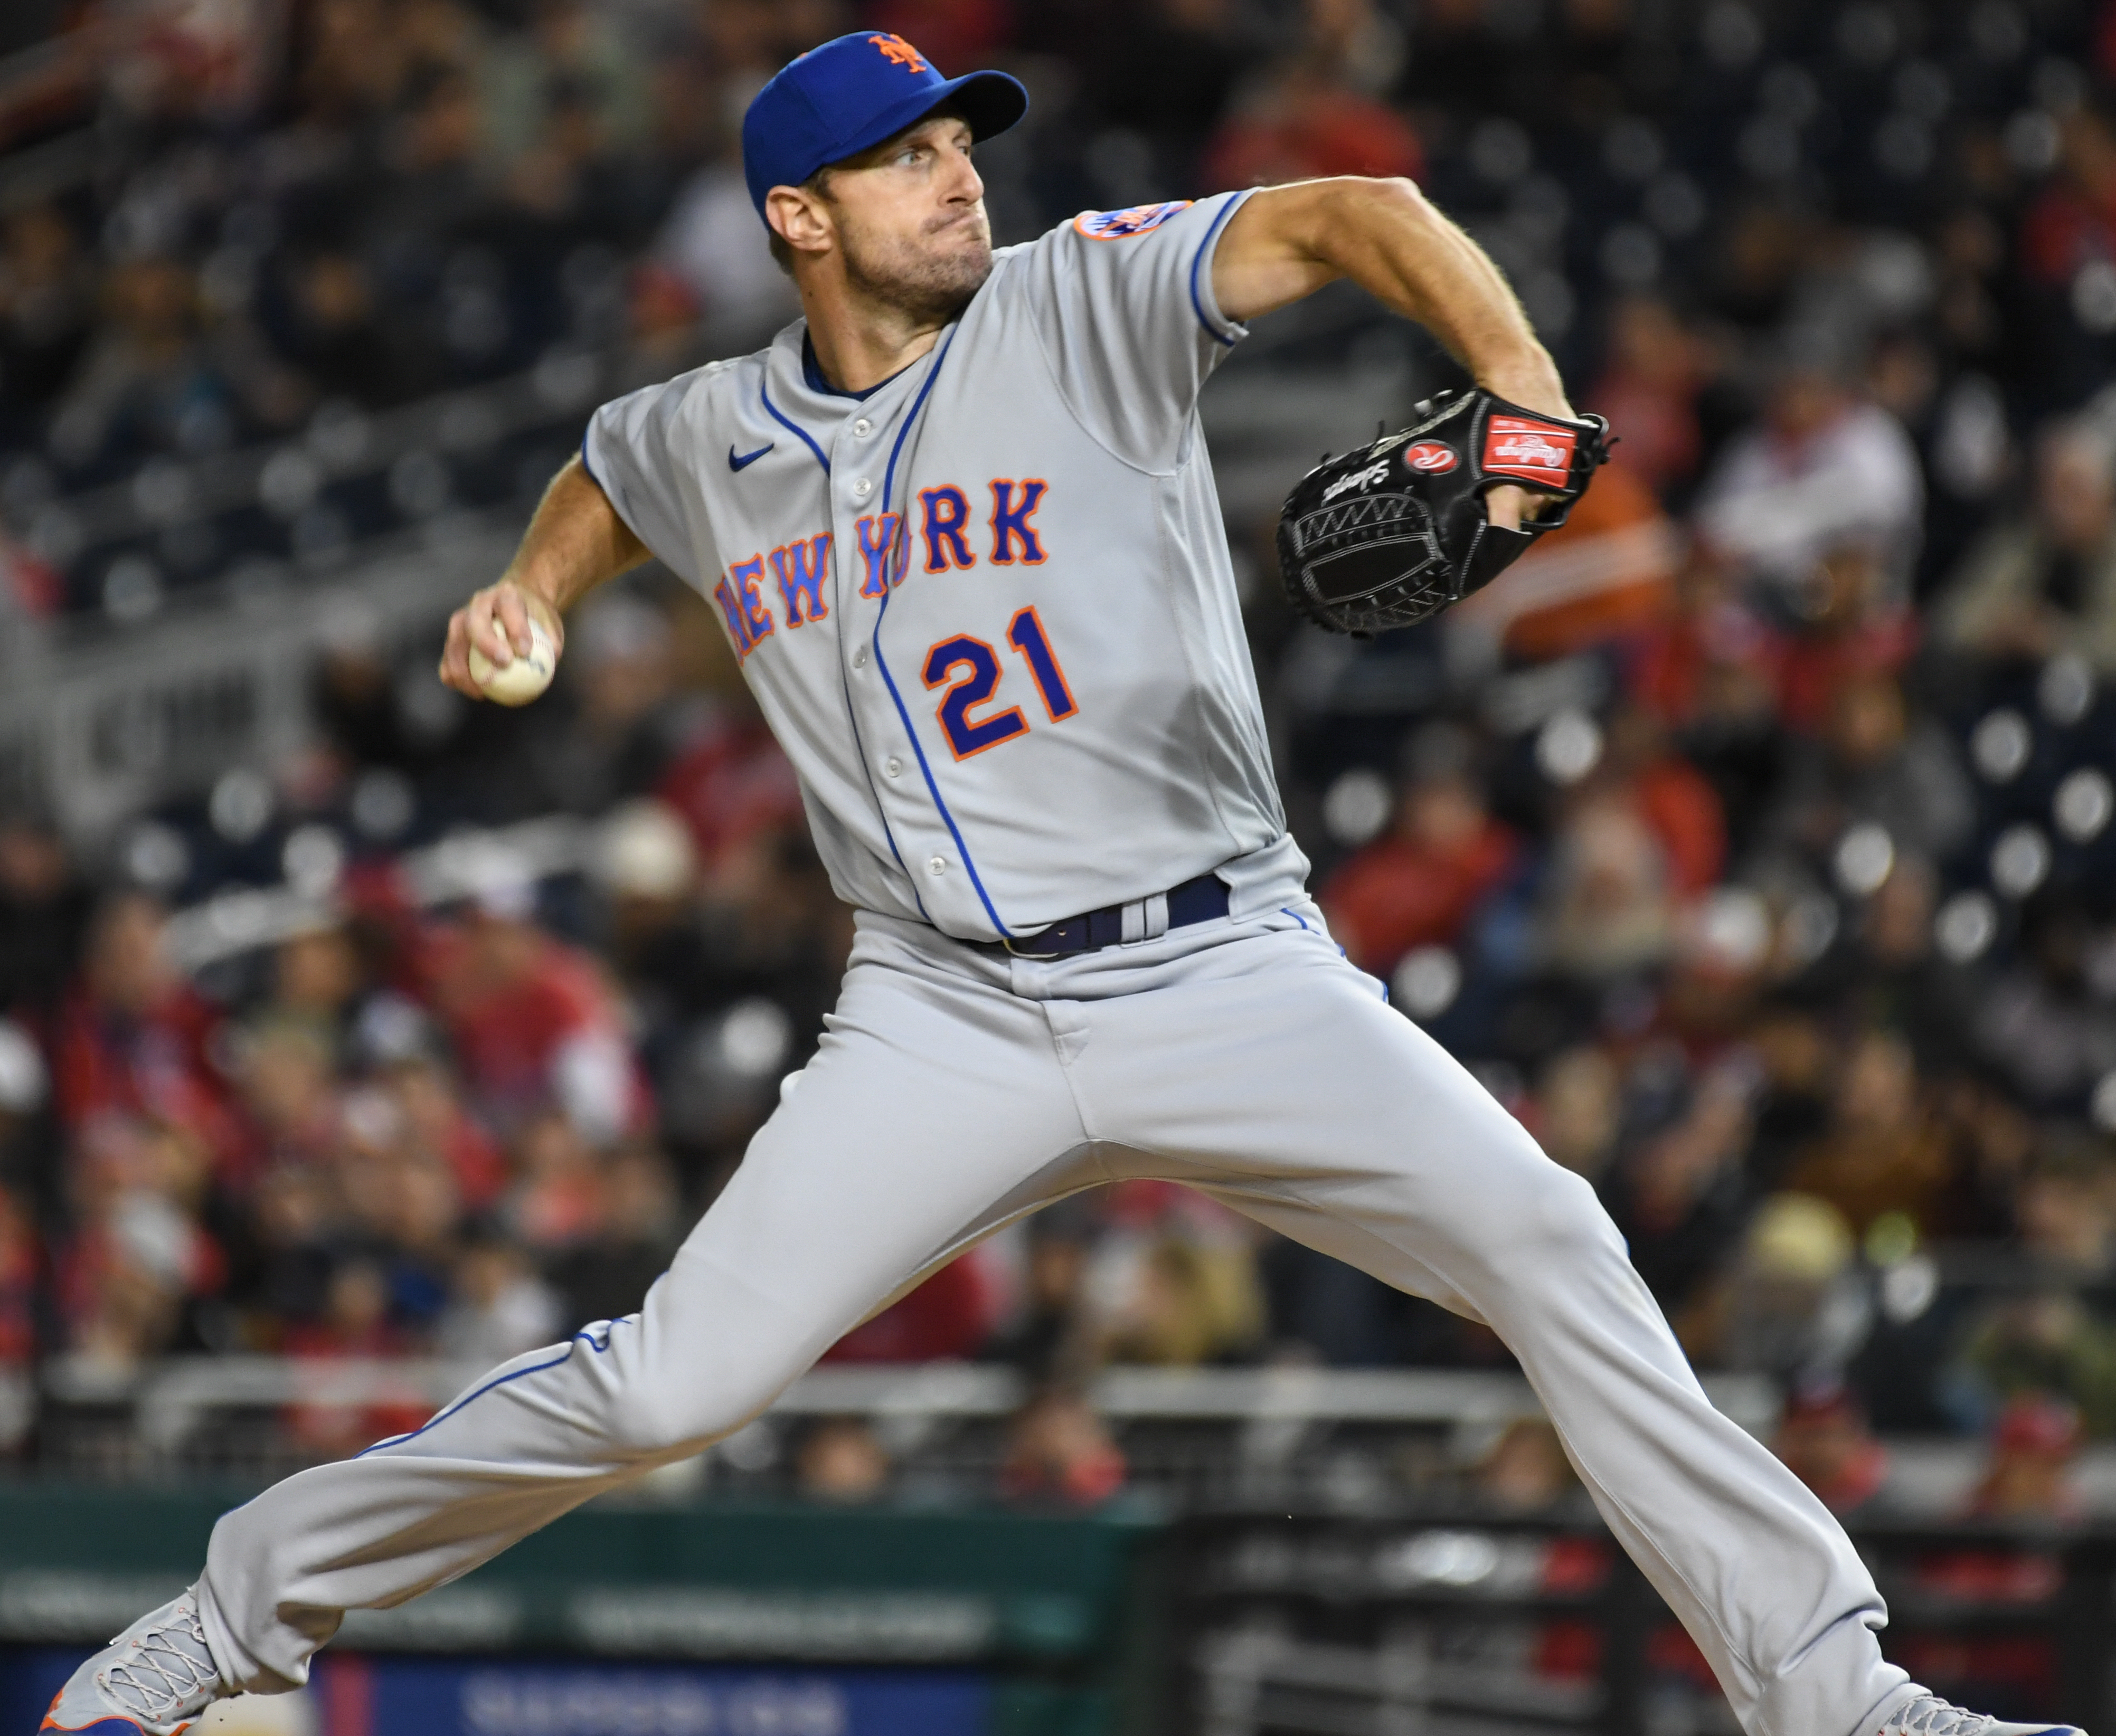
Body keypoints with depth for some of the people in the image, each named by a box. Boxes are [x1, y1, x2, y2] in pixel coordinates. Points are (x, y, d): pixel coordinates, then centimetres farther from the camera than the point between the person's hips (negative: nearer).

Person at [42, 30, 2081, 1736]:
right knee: (663, 1387, -9)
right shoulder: (712, 438, 9)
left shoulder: (1088, 301, -3)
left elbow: (1349, 216, -17)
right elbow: (608, 467, 35)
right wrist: (529, 597, 16)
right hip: (947, 1024, 1)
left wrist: (1518, 385, -34)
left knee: (1543, 1238, -20)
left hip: (1225, 979, -1)